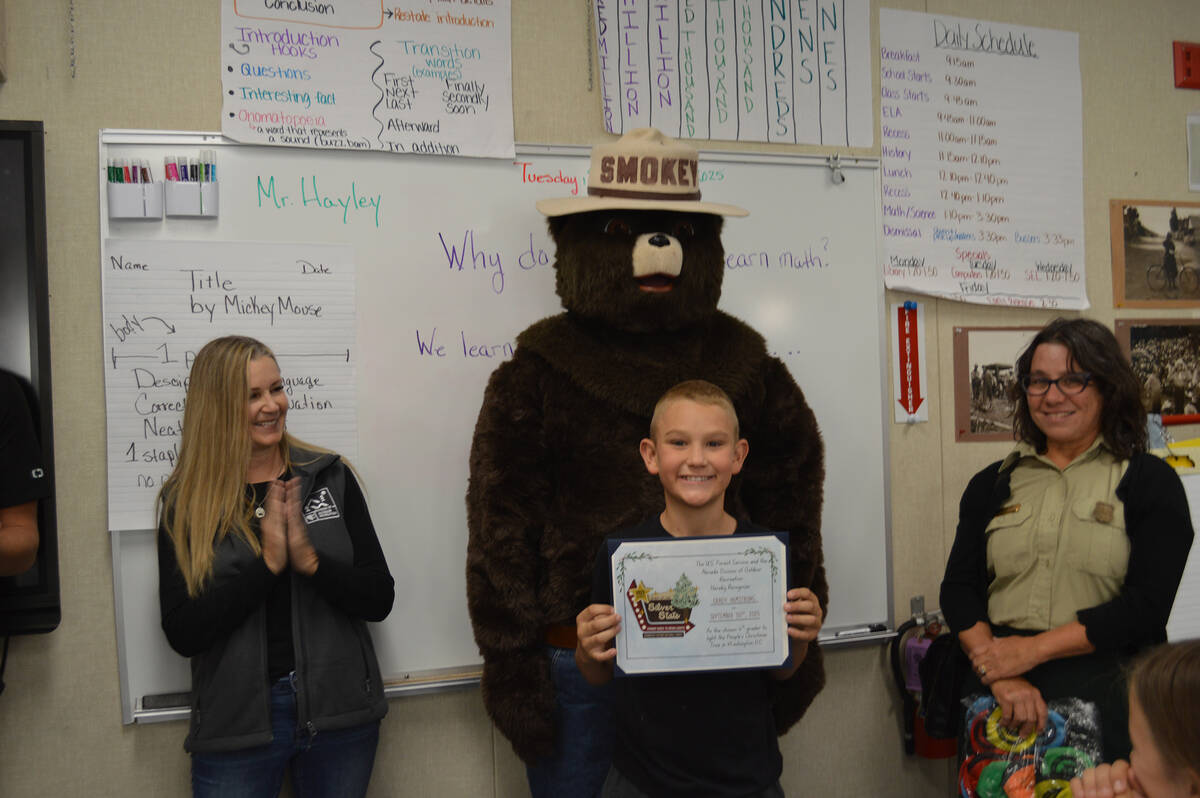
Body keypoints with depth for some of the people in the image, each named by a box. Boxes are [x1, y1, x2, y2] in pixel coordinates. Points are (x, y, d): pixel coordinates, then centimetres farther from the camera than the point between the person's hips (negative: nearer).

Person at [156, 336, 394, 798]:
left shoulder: (330, 477, 0)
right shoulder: (184, 502, -3)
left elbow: (379, 599, -4)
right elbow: (182, 634, -11)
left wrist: (310, 559, -20)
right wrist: (266, 562, -19)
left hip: (339, 712, 2)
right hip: (236, 724, -1)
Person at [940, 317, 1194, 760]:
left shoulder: (1150, 481, 1)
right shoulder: (991, 484, 10)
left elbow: (1146, 606, -8)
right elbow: (958, 589, 2)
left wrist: (1031, 649, -13)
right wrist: (1000, 676, -13)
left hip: (1106, 692, -2)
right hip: (996, 694, 2)